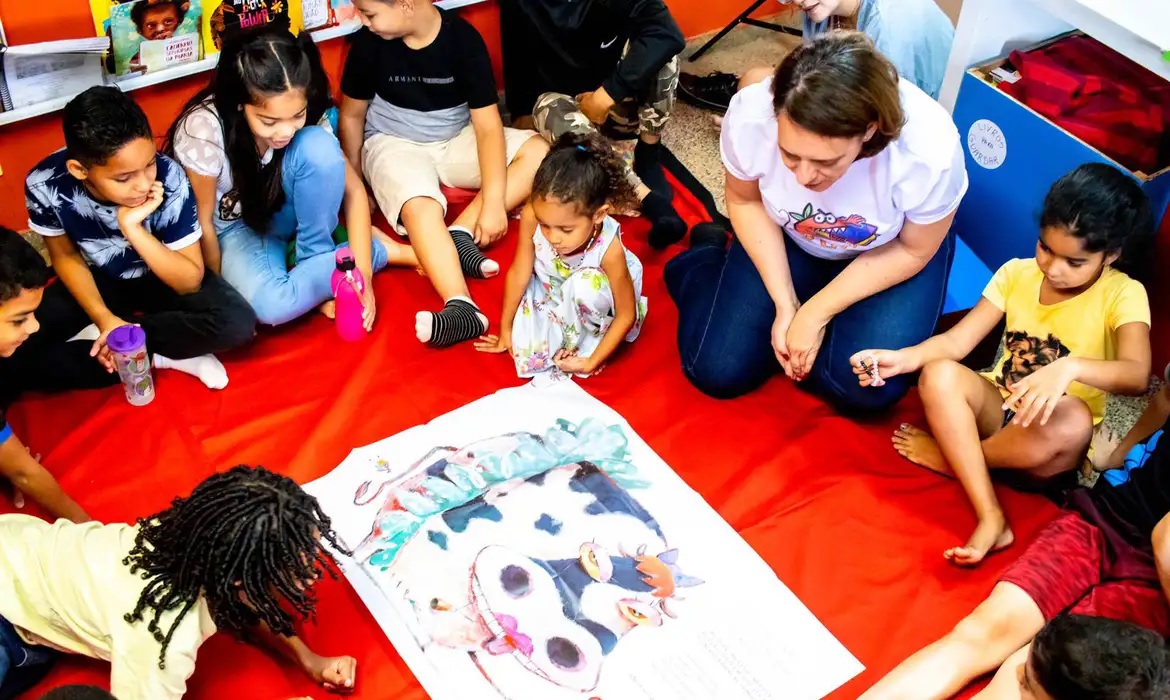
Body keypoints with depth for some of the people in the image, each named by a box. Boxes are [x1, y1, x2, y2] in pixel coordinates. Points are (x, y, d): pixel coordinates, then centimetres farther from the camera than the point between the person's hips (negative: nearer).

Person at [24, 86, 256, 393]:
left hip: (163, 277, -1)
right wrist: (104, 318, -21)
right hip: (99, 280, 2)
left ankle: (102, 342, -12)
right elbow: (66, 257, -6)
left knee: (237, 323, -29)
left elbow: (190, 282, -26)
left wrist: (132, 228, -38)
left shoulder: (168, 178, -33)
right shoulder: (45, 185, -26)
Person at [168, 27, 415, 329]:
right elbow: (203, 221, -19)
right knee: (270, 305, -34)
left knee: (318, 146, -31)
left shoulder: (306, 118, -23)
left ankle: (315, 260, -11)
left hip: (283, 211, 2)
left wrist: (362, 273, -26)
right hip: (234, 227, -2)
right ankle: (382, 249, -13)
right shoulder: (204, 130, -32)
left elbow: (353, 190, -17)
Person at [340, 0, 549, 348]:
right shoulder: (369, 41, -14)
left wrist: (493, 203, -26)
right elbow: (352, 116, 0)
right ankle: (462, 308, -50)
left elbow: (487, 125, -18)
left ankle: (461, 233, -29)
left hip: (456, 139, 2)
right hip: (393, 143, -2)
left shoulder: (463, 38, -18)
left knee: (539, 152, -19)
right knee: (421, 208, -35)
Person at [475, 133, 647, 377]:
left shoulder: (609, 249, -37)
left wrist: (591, 361, -22)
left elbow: (626, 314, -23)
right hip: (552, 293, 2)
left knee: (585, 284, -35)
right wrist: (506, 329, -5)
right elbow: (519, 273, -16)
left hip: (594, 305, -2)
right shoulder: (532, 217, -32)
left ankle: (583, 344, -11)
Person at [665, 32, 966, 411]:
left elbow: (914, 251, -16)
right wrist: (785, 304, -16)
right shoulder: (750, 116, -33)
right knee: (717, 371, -5)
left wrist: (815, 312, -19)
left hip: (889, 248, -1)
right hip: (786, 239, 1)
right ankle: (707, 254, 22)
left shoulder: (929, 150, -36)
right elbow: (745, 201, -10)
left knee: (867, 386, -23)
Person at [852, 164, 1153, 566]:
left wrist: (1069, 368, -48)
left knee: (1072, 421, -39)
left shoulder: (1123, 295, -12)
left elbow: (1138, 375, -29)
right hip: (998, 408, 3)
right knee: (939, 375, -28)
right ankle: (990, 517, -30)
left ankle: (947, 454, -12)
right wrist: (902, 359, -25)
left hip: (1050, 443, -3)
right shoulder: (1017, 274, -1)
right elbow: (957, 340, -6)